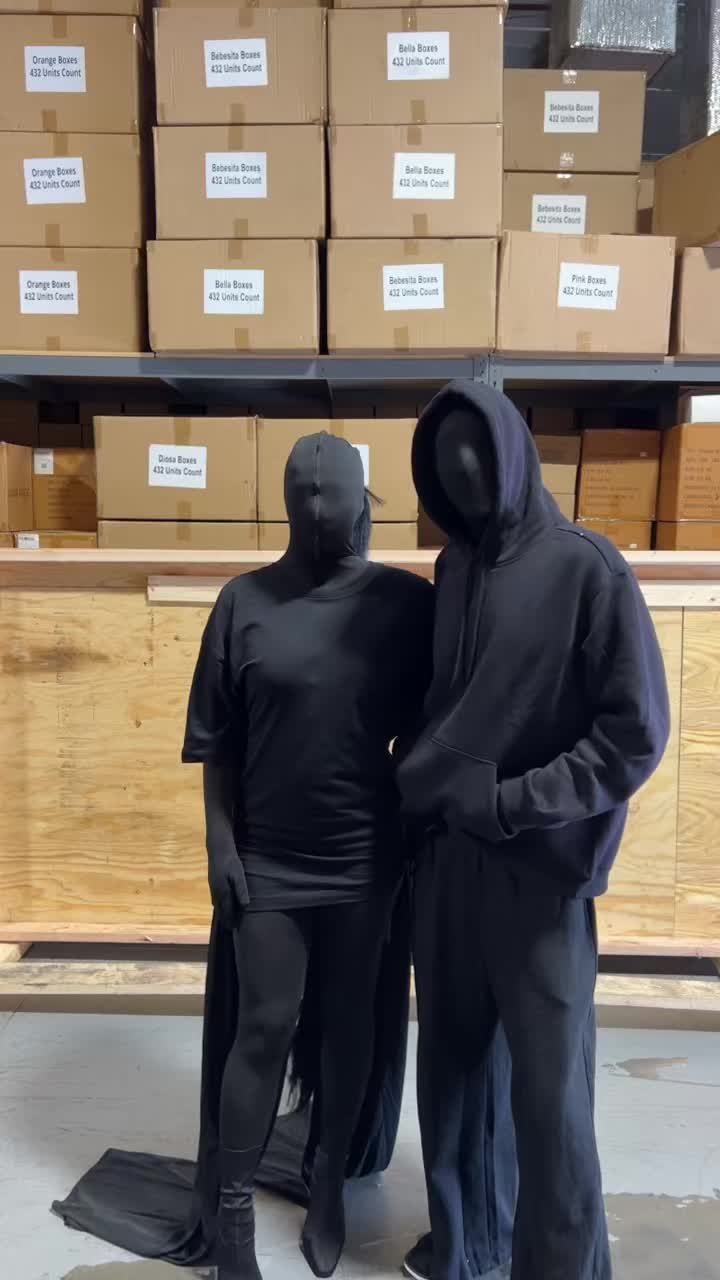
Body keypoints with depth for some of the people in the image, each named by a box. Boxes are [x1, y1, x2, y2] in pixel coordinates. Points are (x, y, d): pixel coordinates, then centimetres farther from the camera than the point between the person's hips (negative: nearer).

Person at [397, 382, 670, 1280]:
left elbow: (637, 734, -12)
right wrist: (419, 784, 4)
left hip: (537, 871, -5)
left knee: (549, 1092, 5)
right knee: (448, 1063, 17)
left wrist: (512, 803, -16)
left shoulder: (587, 570, -10)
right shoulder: (452, 570, 7)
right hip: (443, 856, 6)